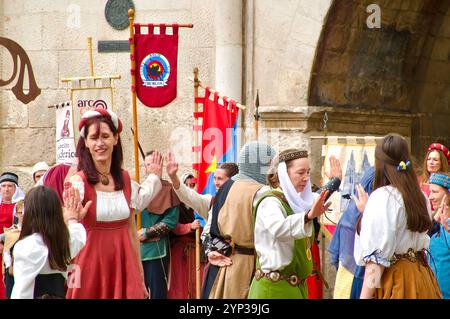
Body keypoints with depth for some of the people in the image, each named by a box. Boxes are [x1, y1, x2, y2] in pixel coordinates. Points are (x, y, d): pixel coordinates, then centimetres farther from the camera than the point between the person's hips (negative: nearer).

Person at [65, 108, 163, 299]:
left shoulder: (126, 181, 6)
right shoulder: (78, 182, -8)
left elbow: (132, 232, 12)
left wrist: (140, 277, 14)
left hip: (123, 268, 4)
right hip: (91, 268, -4)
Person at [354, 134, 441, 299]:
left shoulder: (382, 197, -15)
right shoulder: (420, 196, 9)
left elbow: (377, 258, -19)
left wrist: (365, 296, -18)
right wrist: (368, 211, 28)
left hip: (394, 279, -8)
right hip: (420, 275, 8)